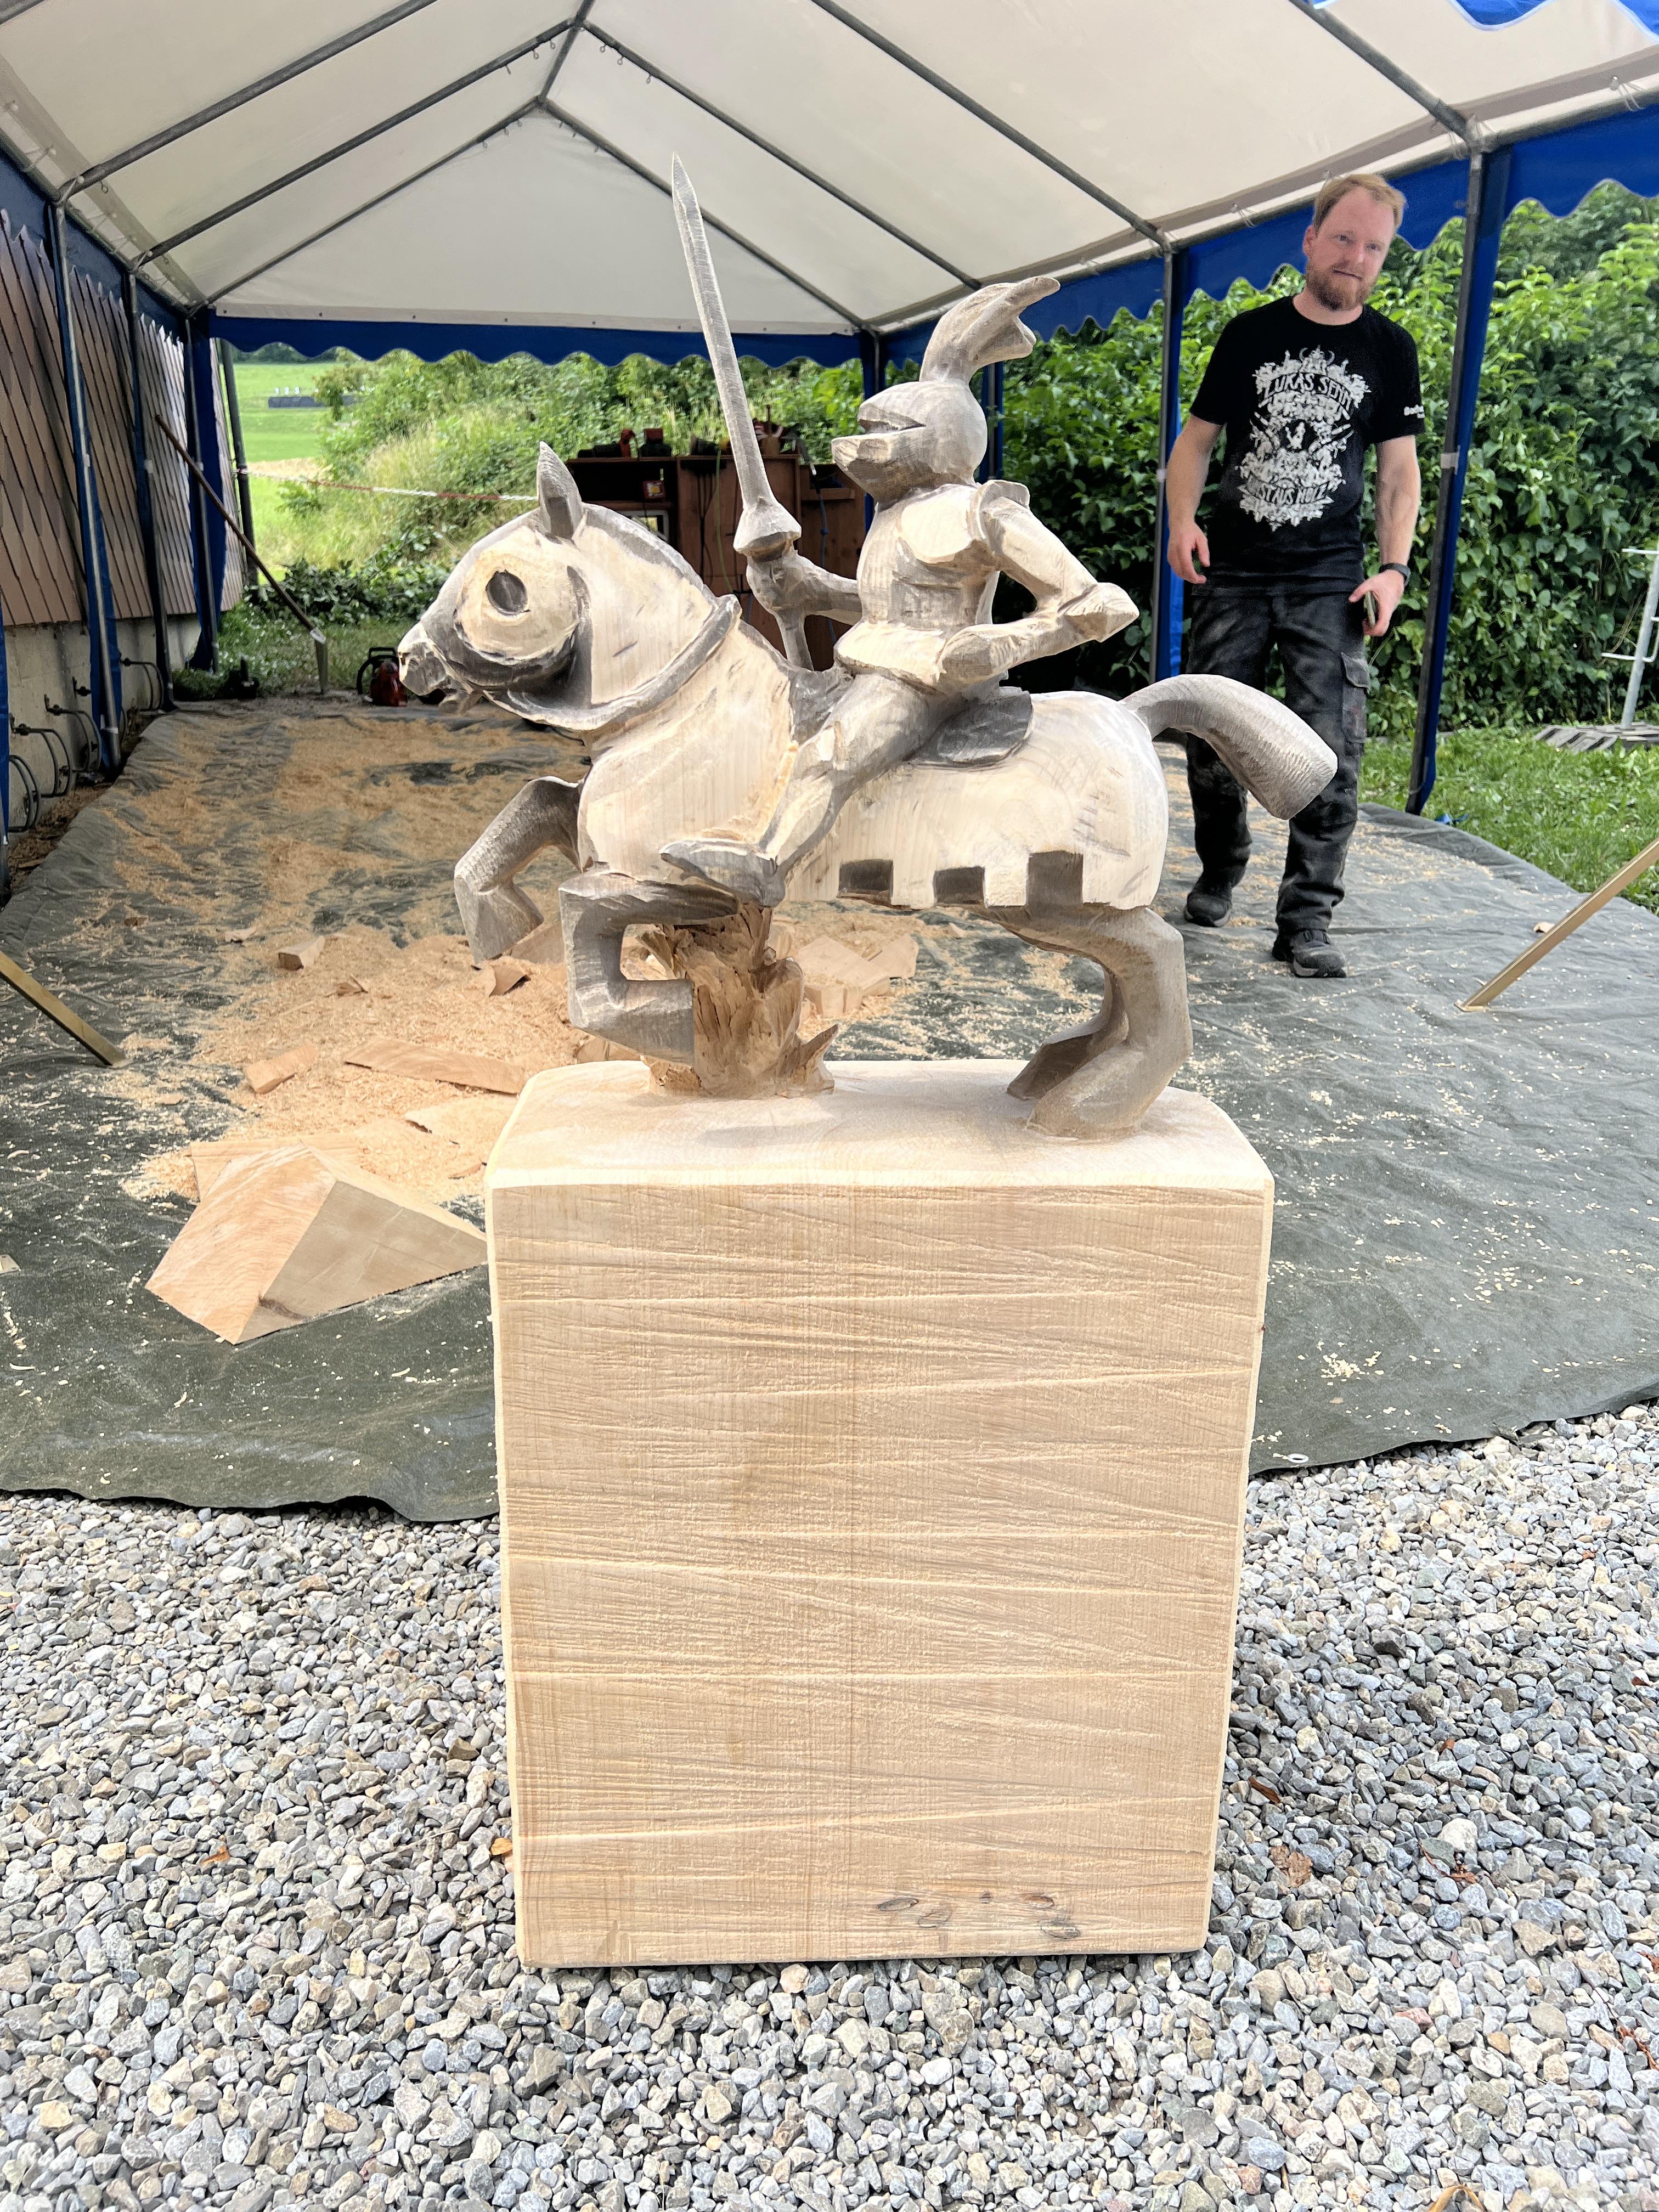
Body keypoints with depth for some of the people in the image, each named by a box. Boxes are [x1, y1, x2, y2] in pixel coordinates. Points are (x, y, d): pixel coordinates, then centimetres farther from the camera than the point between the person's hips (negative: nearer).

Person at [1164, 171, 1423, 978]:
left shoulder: (1390, 350, 9)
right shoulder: (1251, 334, 8)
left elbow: (1399, 469, 9)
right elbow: (1197, 438, 9)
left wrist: (1394, 566, -5)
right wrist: (1183, 519, -10)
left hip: (1329, 583, 0)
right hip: (1231, 576, 1)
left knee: (1332, 753, -11)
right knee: (1210, 736, 4)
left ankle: (1306, 923, -7)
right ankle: (1218, 873, 28)